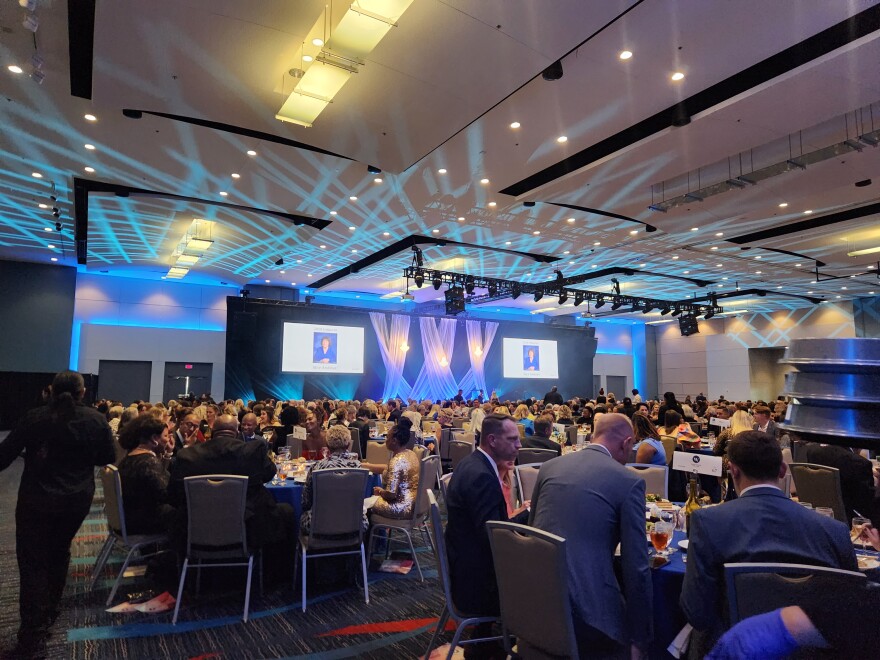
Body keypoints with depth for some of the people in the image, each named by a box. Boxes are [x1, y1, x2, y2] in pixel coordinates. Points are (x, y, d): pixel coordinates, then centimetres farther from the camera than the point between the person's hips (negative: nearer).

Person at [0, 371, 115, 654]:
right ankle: (49, 614, 36)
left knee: (33, 562, 5)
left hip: (36, 499, -2)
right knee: (59, 553, 22)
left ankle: (33, 634, 4)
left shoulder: (33, 418, -12)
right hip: (77, 499, 3)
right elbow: (109, 458, 1)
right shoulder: (96, 420, -8)